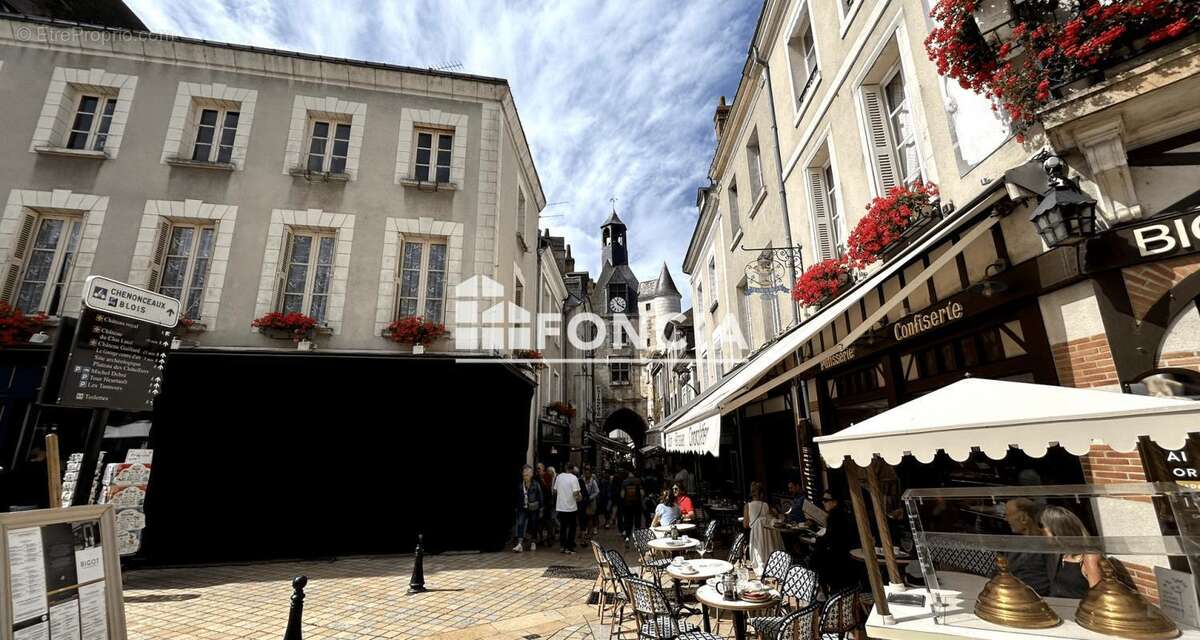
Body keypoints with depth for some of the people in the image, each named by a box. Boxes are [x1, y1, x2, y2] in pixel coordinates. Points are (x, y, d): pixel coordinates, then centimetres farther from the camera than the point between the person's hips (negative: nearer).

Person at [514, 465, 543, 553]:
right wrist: (517, 508, 10)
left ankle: (533, 543, 26)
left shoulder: (536, 484, -9)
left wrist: (540, 509, -5)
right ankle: (520, 544, -16)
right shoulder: (520, 485, -1)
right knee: (520, 524, -13)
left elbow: (540, 497, -5)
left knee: (533, 526, 8)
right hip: (523, 509, 2)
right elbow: (517, 497, 8)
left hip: (533, 509, -2)